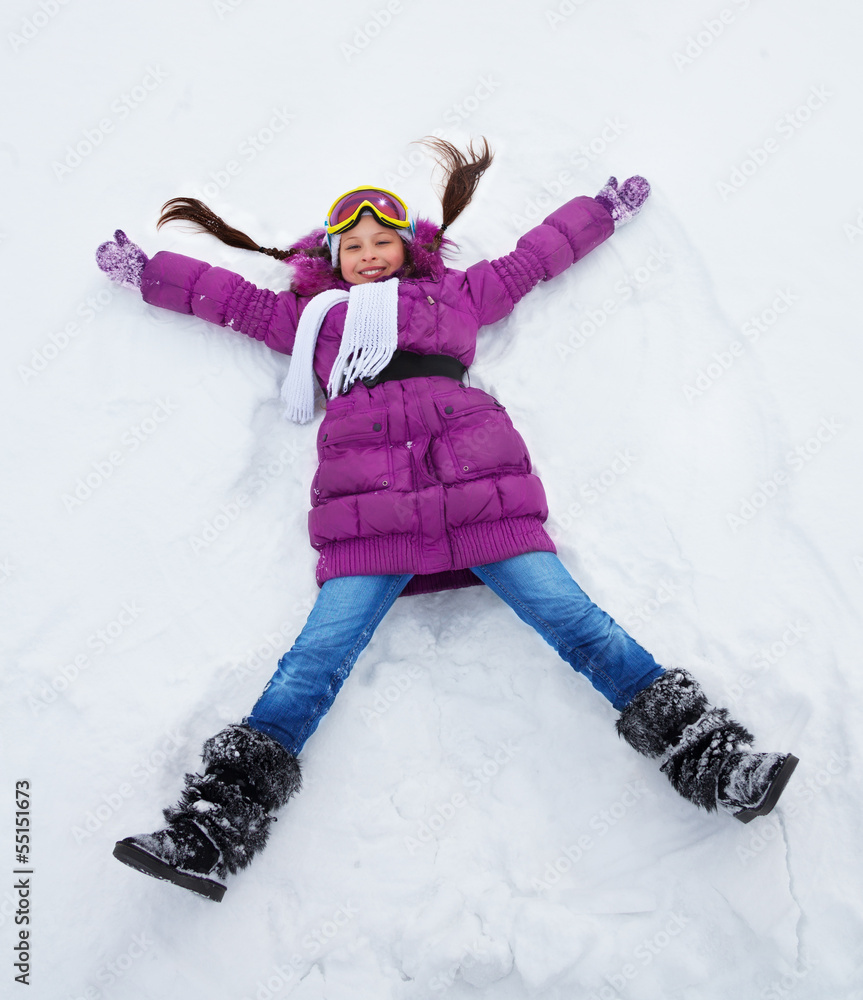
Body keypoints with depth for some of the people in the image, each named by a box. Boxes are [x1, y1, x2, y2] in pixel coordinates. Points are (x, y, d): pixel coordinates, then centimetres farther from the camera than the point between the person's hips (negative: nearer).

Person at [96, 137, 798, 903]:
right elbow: (231, 295, 41)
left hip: (479, 489, 0)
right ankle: (218, 823, -15)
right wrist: (143, 270, 47)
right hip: (366, 509, 0)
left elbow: (531, 258, 42)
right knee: (320, 655, -14)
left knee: (573, 621, -11)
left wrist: (607, 208, 51)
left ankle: (705, 754, -10)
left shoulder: (456, 293, 32)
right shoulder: (312, 316, 32)